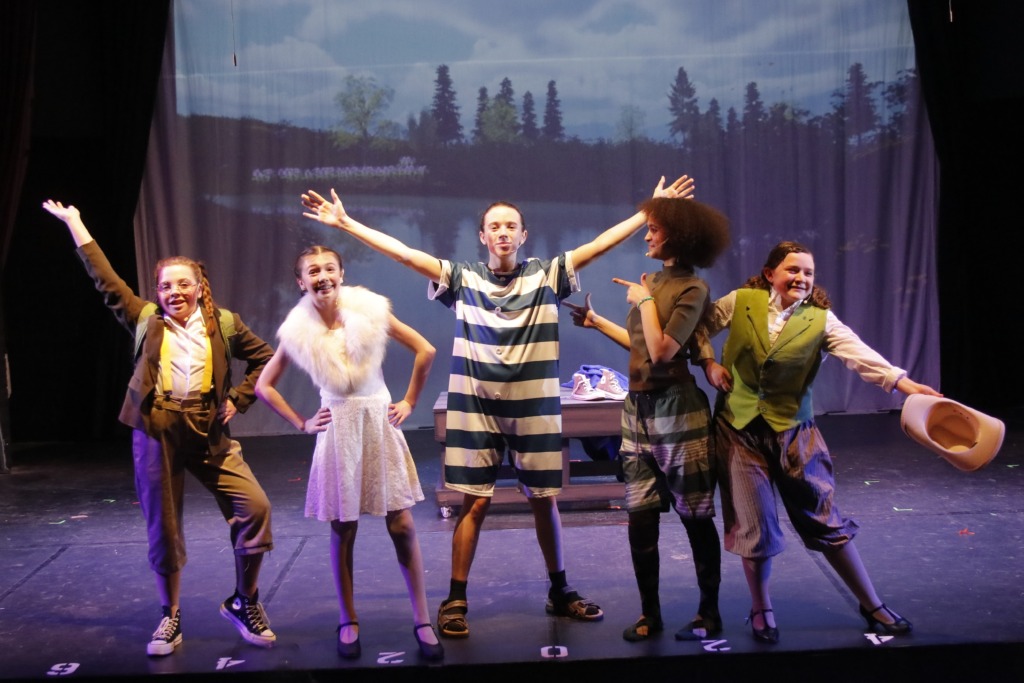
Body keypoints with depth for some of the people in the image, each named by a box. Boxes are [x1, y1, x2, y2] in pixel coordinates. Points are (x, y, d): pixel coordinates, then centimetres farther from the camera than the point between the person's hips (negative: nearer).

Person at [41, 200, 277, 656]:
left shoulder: (224, 324, 5)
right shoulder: (146, 320, 7)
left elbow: (264, 358, 14)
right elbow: (105, 279, 9)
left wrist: (239, 398, 2)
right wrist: (74, 224, 12)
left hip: (208, 433, 0)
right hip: (156, 433, 1)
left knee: (254, 507, -11)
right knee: (162, 525, 7)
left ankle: (244, 602, 8)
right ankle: (170, 617, 24)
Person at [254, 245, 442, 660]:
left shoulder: (370, 312, -5)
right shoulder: (298, 332, -2)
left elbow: (425, 350, 2)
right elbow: (264, 386, 8)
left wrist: (409, 401, 1)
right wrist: (302, 424, 2)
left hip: (380, 421, 0)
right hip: (338, 429, 1)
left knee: (402, 526, -1)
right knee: (343, 531, 6)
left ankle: (422, 621, 9)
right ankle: (348, 622, 21)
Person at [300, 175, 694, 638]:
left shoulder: (546, 276, 0)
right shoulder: (462, 279, 0)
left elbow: (599, 244, -3)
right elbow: (402, 252, -3)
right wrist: (344, 223, -6)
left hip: (535, 408, 1)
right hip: (476, 408, -1)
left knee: (544, 500, 10)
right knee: (475, 502, 2)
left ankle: (560, 592, 27)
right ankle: (455, 600, 13)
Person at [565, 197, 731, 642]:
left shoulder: (692, 288, -12)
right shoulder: (653, 280, 11)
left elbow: (661, 351, -20)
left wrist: (645, 301, -12)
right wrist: (596, 321, 19)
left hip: (676, 410, -7)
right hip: (638, 408, 8)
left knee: (696, 517, 5)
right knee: (640, 518, 8)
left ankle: (709, 613, 18)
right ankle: (650, 613, 19)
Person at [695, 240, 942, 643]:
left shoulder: (820, 319, -6)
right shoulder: (741, 302, -3)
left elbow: (859, 353, -19)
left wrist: (906, 384, -33)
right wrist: (708, 362, -2)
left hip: (792, 429, 0)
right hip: (739, 428, 0)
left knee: (825, 519, 5)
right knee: (753, 525, 3)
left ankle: (872, 606, 21)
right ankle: (761, 611, 24)